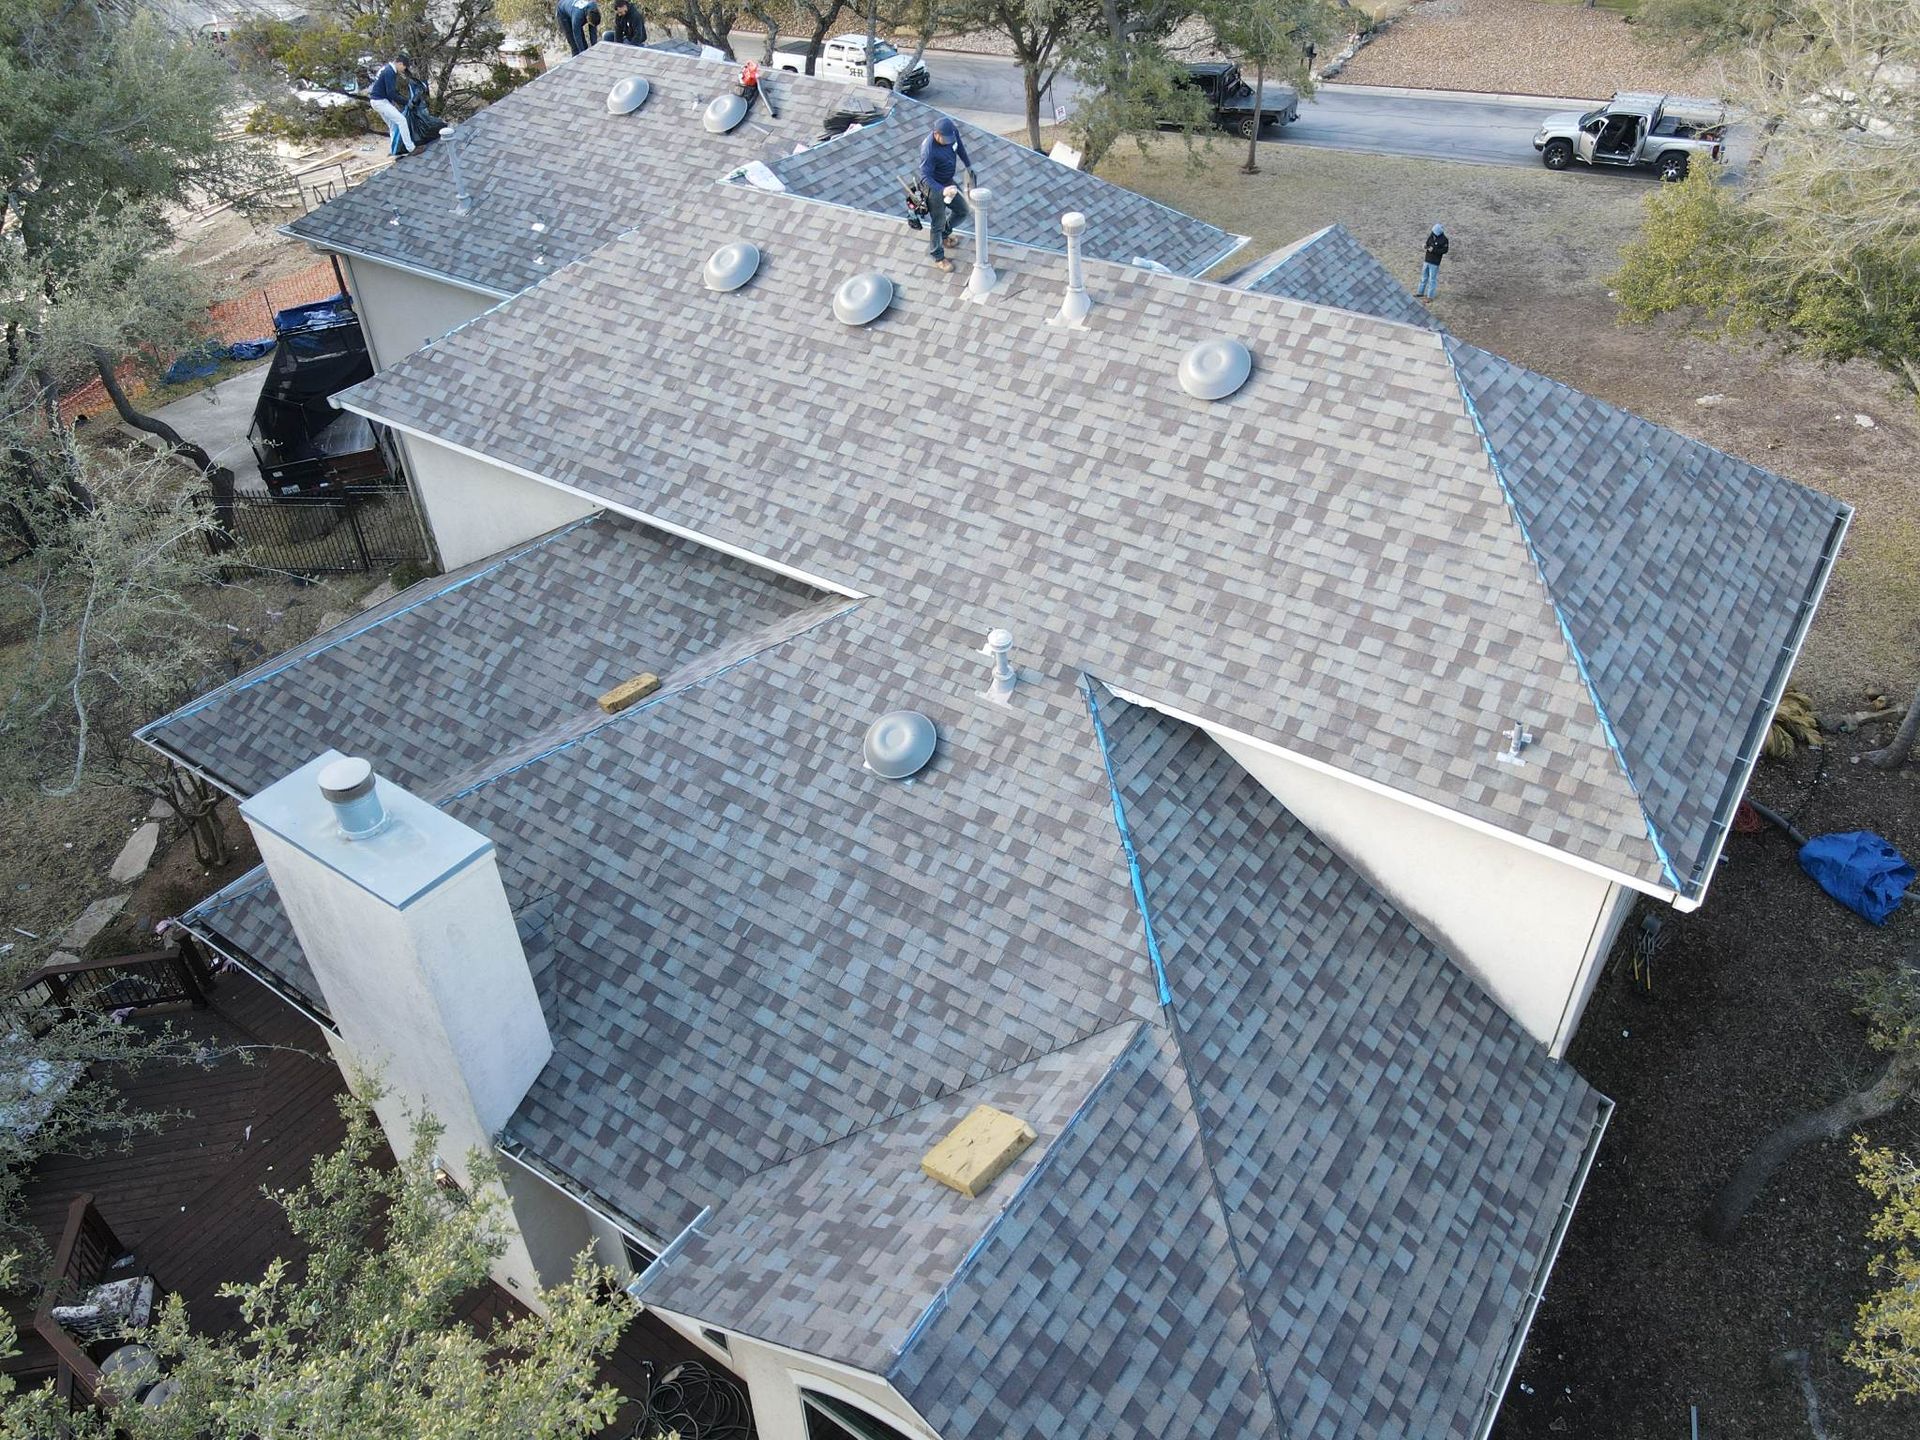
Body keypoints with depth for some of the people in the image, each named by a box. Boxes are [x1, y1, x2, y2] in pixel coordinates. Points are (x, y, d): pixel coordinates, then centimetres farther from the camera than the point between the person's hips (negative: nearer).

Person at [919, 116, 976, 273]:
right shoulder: (929, 151, -37)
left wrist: (968, 166, 20)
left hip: (949, 182, 8)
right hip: (935, 188, -8)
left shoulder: (953, 131, -15)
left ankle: (943, 235, 48)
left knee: (963, 211, 22)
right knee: (938, 223, 9)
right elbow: (925, 177, -38)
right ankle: (939, 259, 30)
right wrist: (942, 191, -54)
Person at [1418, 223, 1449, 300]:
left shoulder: (1444, 240, -17)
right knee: (1424, 277, 18)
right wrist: (1426, 246, -12)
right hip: (1427, 260, 7)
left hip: (1435, 262, -7)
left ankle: (1430, 296, 8)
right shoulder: (1432, 235, 0)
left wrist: (1433, 250, -24)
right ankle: (1420, 292, 32)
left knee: (1432, 279, 1)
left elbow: (1445, 250, -17)